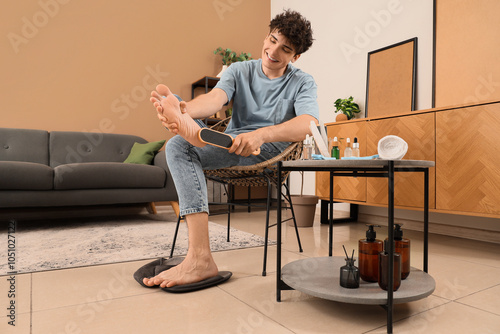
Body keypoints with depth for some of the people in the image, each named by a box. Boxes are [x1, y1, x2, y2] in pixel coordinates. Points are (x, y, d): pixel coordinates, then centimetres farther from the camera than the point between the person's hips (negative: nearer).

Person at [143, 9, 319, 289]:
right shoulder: (240, 71, 10)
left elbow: (310, 124, -21)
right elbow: (216, 97, -13)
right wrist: (185, 111, -38)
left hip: (270, 151, -3)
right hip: (230, 150, 3)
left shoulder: (303, 83, 2)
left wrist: (261, 134, -41)